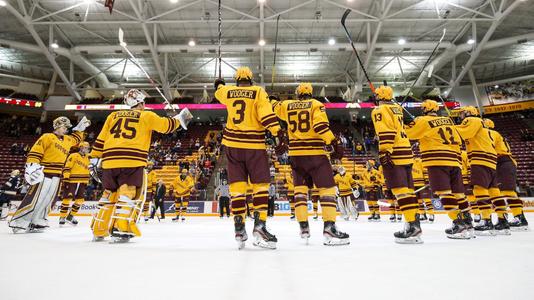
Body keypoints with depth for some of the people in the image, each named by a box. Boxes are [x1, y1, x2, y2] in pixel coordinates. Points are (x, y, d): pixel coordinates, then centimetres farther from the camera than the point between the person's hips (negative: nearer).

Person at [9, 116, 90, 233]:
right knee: (35, 199, -10)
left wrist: (80, 128, 26)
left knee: (47, 201, 8)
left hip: (56, 177, 7)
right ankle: (18, 222, 0)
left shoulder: (67, 140, 17)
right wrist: (32, 166, -21)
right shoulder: (47, 137, -4)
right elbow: (34, 152, -11)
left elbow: (76, 139, 38)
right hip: (44, 174, -7)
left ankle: (36, 223, 16)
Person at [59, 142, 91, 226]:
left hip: (81, 182, 7)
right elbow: (66, 167, -12)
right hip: (71, 181, -7)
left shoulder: (87, 158, 17)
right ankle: (62, 217, 4)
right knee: (68, 198, -7)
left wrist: (86, 182, 20)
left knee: (80, 199, 4)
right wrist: (65, 179, -17)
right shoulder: (73, 156, -6)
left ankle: (70, 216, 17)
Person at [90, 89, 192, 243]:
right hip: (132, 161, -5)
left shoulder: (113, 115, 23)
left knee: (109, 194, 17)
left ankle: (99, 231, 21)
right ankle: (121, 230, -13)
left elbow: (100, 139, 19)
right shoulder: (146, 115, 11)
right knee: (129, 194, -2)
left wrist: (94, 158, 22)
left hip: (109, 161, 6)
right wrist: (179, 118, 25)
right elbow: (166, 125, 8)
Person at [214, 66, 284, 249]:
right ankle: (259, 225, -9)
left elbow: (219, 91, 35)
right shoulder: (258, 92, 1)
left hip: (232, 144, 3)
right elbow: (267, 114, -13)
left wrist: (219, 84, 57)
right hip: (254, 145, -3)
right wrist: (277, 132, -17)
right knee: (260, 185, 1)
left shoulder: (228, 92, 11)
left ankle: (239, 229, 3)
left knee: (237, 185, 4)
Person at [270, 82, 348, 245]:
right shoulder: (316, 104, 2)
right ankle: (329, 228, -13)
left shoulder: (287, 105, 12)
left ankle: (303, 227, 10)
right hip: (315, 153, -4)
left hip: (296, 153, 4)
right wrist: (335, 143, -14)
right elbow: (321, 126, -13)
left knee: (300, 188, 13)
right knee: (327, 188, -3)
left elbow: (274, 106, 30)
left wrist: (272, 99, 51)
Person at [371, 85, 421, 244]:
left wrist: (384, 152, -21)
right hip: (406, 151, 9)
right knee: (408, 188, 9)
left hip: (394, 153, -8)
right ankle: (415, 224, 13)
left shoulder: (379, 110, -3)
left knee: (400, 189, -13)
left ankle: (412, 226, -18)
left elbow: (385, 132, -16)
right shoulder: (397, 108, 21)